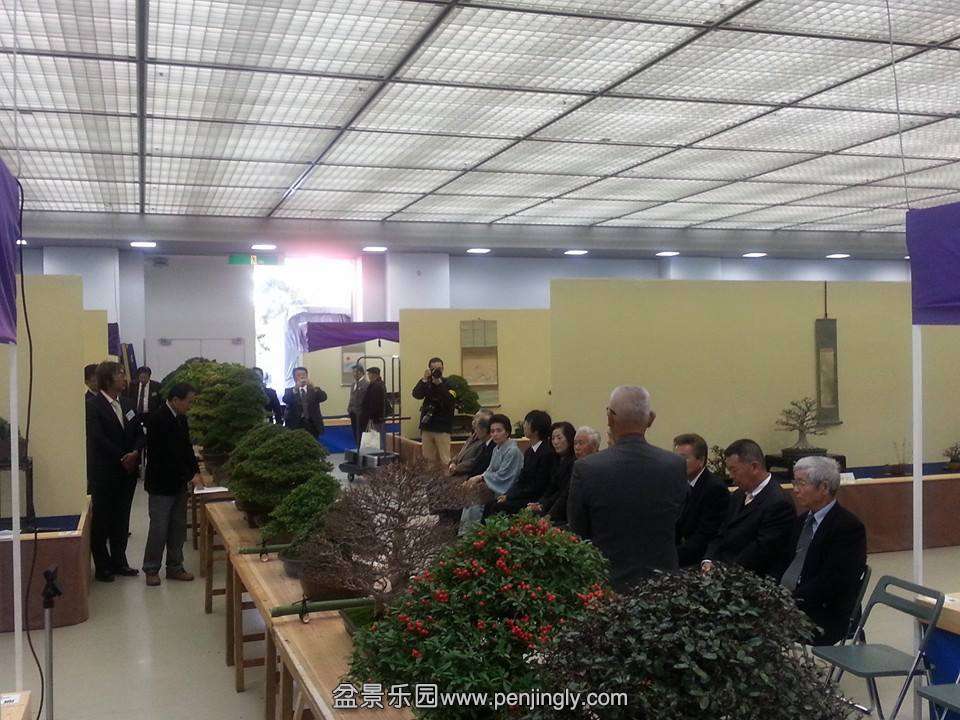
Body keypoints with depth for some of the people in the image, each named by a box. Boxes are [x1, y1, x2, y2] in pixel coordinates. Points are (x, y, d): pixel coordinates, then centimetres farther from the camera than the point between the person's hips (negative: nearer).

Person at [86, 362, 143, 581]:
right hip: (104, 473, -6)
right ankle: (103, 566, 14)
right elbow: (98, 439, -18)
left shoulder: (126, 404, 10)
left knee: (121, 519, 13)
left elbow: (138, 433, 10)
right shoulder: (93, 406, -11)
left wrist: (135, 453, -9)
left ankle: (119, 561, 24)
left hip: (126, 472, 6)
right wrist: (122, 458, -14)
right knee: (102, 520, 5)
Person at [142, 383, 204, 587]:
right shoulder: (158, 419, -19)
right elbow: (168, 454, -23)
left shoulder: (181, 418, 8)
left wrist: (195, 472, 2)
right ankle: (151, 570, 13)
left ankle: (175, 567, 21)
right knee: (159, 529, 0)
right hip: (161, 484, -8)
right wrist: (190, 475, -21)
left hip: (178, 484, 8)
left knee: (178, 527, 12)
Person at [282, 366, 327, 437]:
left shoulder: (315, 390, 12)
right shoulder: (289, 391, 9)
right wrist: (295, 389, -31)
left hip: (312, 425, 1)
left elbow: (323, 397, -8)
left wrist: (313, 388, -27)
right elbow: (285, 400, -13)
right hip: (295, 425, -1)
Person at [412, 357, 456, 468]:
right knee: (428, 459, 7)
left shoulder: (449, 384, 0)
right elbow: (416, 395, -8)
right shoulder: (426, 383, 10)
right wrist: (424, 379, -19)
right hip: (427, 426, 4)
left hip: (442, 428, -4)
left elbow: (450, 401, -16)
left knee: (445, 461, -9)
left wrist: (439, 384, -20)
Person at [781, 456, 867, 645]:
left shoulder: (849, 526, -9)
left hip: (824, 615, -7)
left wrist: (792, 598, -21)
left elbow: (831, 582, -17)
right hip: (785, 600, 7)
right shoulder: (803, 520, 16)